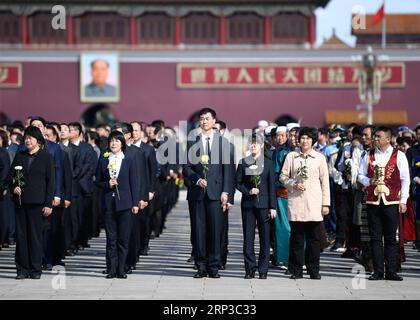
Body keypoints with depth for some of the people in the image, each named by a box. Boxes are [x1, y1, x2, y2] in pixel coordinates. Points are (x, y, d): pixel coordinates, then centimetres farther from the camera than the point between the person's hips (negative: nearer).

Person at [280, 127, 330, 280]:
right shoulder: (291, 156, 8)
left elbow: (324, 181, 8)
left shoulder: (320, 158, 9)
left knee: (314, 238, -1)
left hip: (314, 204, 0)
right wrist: (294, 184, -9)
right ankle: (296, 271, 7)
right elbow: (283, 176, 10)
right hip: (296, 202, 0)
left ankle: (314, 270, 7)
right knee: (296, 238, 0)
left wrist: (325, 203, 4)